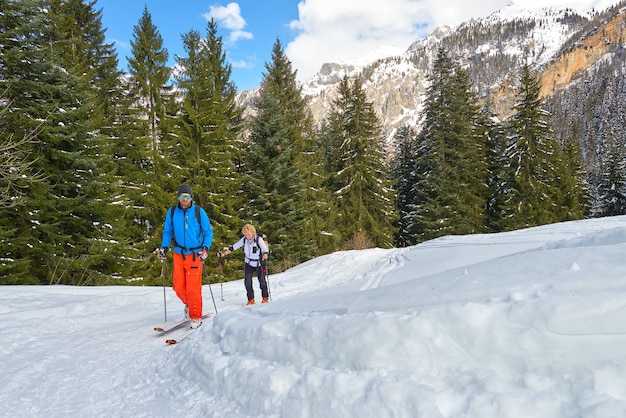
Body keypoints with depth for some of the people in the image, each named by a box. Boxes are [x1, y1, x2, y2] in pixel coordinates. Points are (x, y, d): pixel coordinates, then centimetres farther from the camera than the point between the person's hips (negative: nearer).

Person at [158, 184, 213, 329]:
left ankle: (196, 317, 8)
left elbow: (208, 232, 2)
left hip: (195, 255, -3)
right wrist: (164, 247, 0)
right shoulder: (172, 212, 3)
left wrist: (205, 248, -11)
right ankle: (188, 304, 36)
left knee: (193, 288, -7)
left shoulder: (199, 212, -3)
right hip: (178, 254, 3)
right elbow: (167, 231, 13)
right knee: (179, 287, 5)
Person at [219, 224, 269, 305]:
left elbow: (265, 249, -27)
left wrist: (265, 255, -50)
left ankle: (265, 298, 21)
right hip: (248, 263, 4)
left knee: (262, 281, 1)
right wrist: (223, 253, -8)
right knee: (247, 282, -4)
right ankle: (251, 299, 9)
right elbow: (234, 247, -2)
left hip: (258, 263, -4)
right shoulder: (244, 239, -6)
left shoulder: (259, 239, -18)